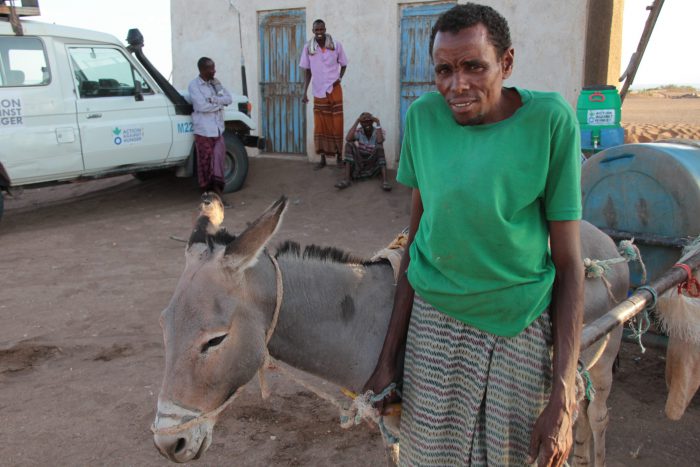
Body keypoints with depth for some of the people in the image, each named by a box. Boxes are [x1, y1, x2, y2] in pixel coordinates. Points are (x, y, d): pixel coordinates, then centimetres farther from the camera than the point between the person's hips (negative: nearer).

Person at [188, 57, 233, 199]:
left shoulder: (215, 82, 11)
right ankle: (207, 190, 15)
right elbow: (202, 106, -18)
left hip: (218, 129, 5)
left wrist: (213, 99, -13)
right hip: (203, 130, -5)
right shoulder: (194, 85, -7)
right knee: (205, 162, 3)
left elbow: (228, 99, 2)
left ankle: (217, 190, 0)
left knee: (218, 160, -3)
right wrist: (219, 104, -5)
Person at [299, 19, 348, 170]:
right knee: (320, 126, 6)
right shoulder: (308, 47, -3)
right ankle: (323, 159, 15)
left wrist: (339, 78, -7)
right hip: (318, 92, 2)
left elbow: (343, 65, 8)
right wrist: (305, 92, -1)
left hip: (334, 90, -1)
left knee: (336, 124, 2)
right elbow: (307, 71, 3)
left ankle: (339, 157, 13)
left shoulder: (336, 45, -6)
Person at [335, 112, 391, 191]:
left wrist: (378, 123, -28)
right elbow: (348, 139, -26)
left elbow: (380, 141, -33)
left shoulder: (377, 131, -9)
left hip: (374, 162, -2)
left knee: (379, 146, -29)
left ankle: (384, 181, -44)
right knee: (349, 144, -20)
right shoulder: (358, 131, -5)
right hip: (359, 162, 2)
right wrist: (356, 122, -23)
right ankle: (347, 179, -31)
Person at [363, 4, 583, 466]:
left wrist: (563, 396, -13)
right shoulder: (424, 116, -4)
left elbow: (569, 260, -9)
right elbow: (416, 238, 2)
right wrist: (391, 351, 2)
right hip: (434, 323, 2)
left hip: (524, 327, -1)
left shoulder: (550, 120, -11)